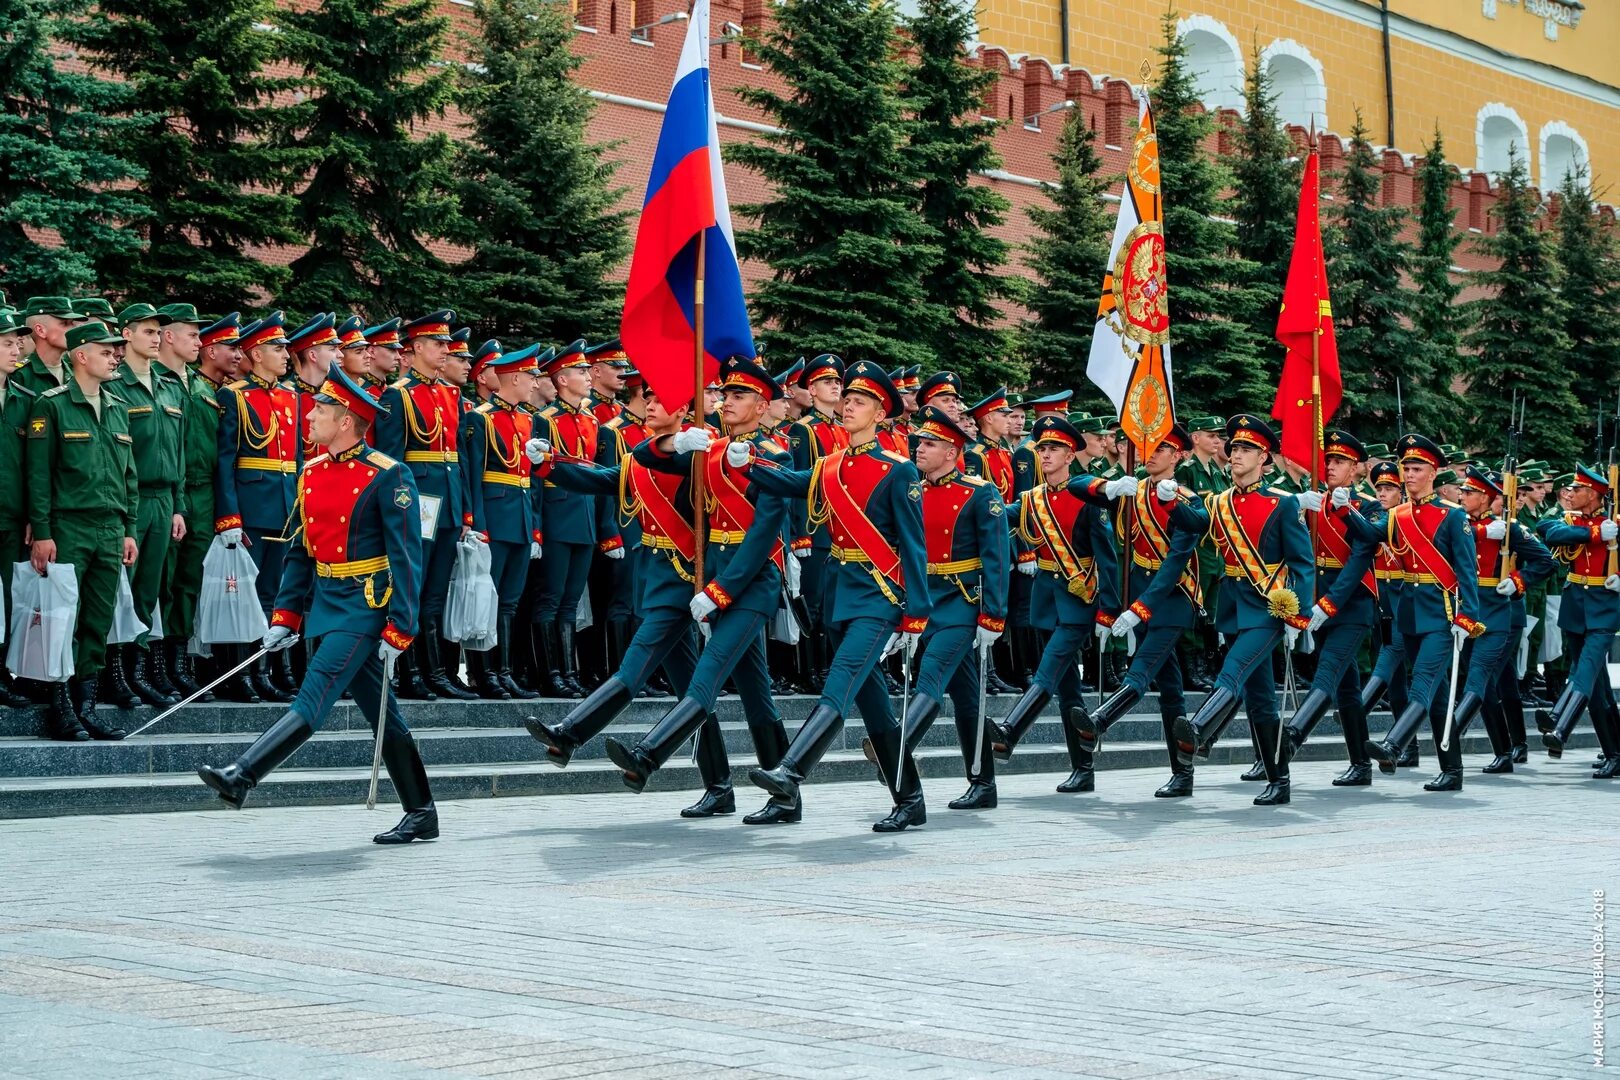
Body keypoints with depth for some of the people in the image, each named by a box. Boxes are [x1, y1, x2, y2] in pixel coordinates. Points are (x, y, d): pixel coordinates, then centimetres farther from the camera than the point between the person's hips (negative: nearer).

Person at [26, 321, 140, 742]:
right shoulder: (51, 405, -4)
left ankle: (86, 704, 12)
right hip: (68, 529, -6)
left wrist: (129, 530, 13)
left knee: (100, 622, 6)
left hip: (111, 531, 6)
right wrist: (41, 533, -12)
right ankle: (61, 709, 2)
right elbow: (38, 474, -7)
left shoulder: (117, 410, 15)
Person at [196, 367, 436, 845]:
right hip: (325, 603, 8)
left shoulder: (388, 476, -12)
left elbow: (406, 557, -13)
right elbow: (301, 551, 16)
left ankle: (242, 776, -26)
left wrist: (398, 630, -17)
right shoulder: (312, 473, 10)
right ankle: (421, 815, 17)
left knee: (314, 697, -17)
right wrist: (285, 616, 10)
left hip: (364, 607, -8)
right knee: (382, 714, 11)